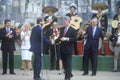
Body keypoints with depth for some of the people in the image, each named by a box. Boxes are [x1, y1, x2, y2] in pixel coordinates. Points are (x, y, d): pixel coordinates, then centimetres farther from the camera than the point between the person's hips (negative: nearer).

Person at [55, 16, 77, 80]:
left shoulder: (73, 30, -8)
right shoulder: (62, 29, 11)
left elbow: (75, 39, -13)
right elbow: (60, 37, 13)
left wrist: (67, 39, -22)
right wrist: (55, 41, -3)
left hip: (68, 49, -6)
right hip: (62, 48, 6)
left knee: (68, 63, -4)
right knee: (64, 63, 12)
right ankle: (69, 74, 28)